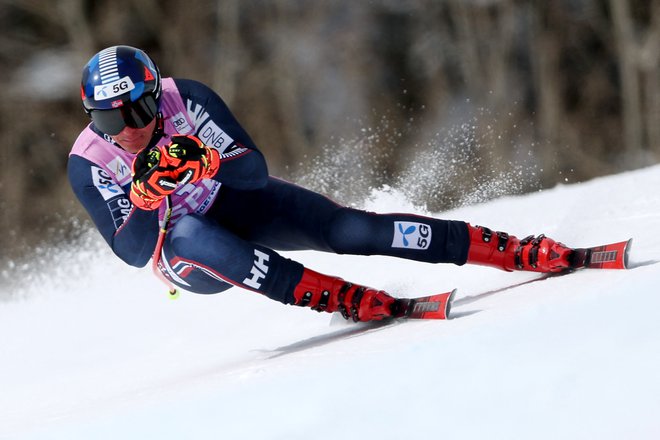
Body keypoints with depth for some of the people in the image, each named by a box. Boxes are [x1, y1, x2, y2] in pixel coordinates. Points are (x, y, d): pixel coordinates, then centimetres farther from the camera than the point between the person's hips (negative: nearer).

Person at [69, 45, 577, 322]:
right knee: (190, 233, -38)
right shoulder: (88, 165, -21)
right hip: (186, 258, -1)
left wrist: (207, 162, -41)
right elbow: (132, 253, -24)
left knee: (349, 229, -19)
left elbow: (255, 170, -20)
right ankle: (340, 297, -40)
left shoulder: (184, 97, -21)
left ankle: (523, 252, -18)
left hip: (240, 203, 1)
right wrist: (145, 195, -43)